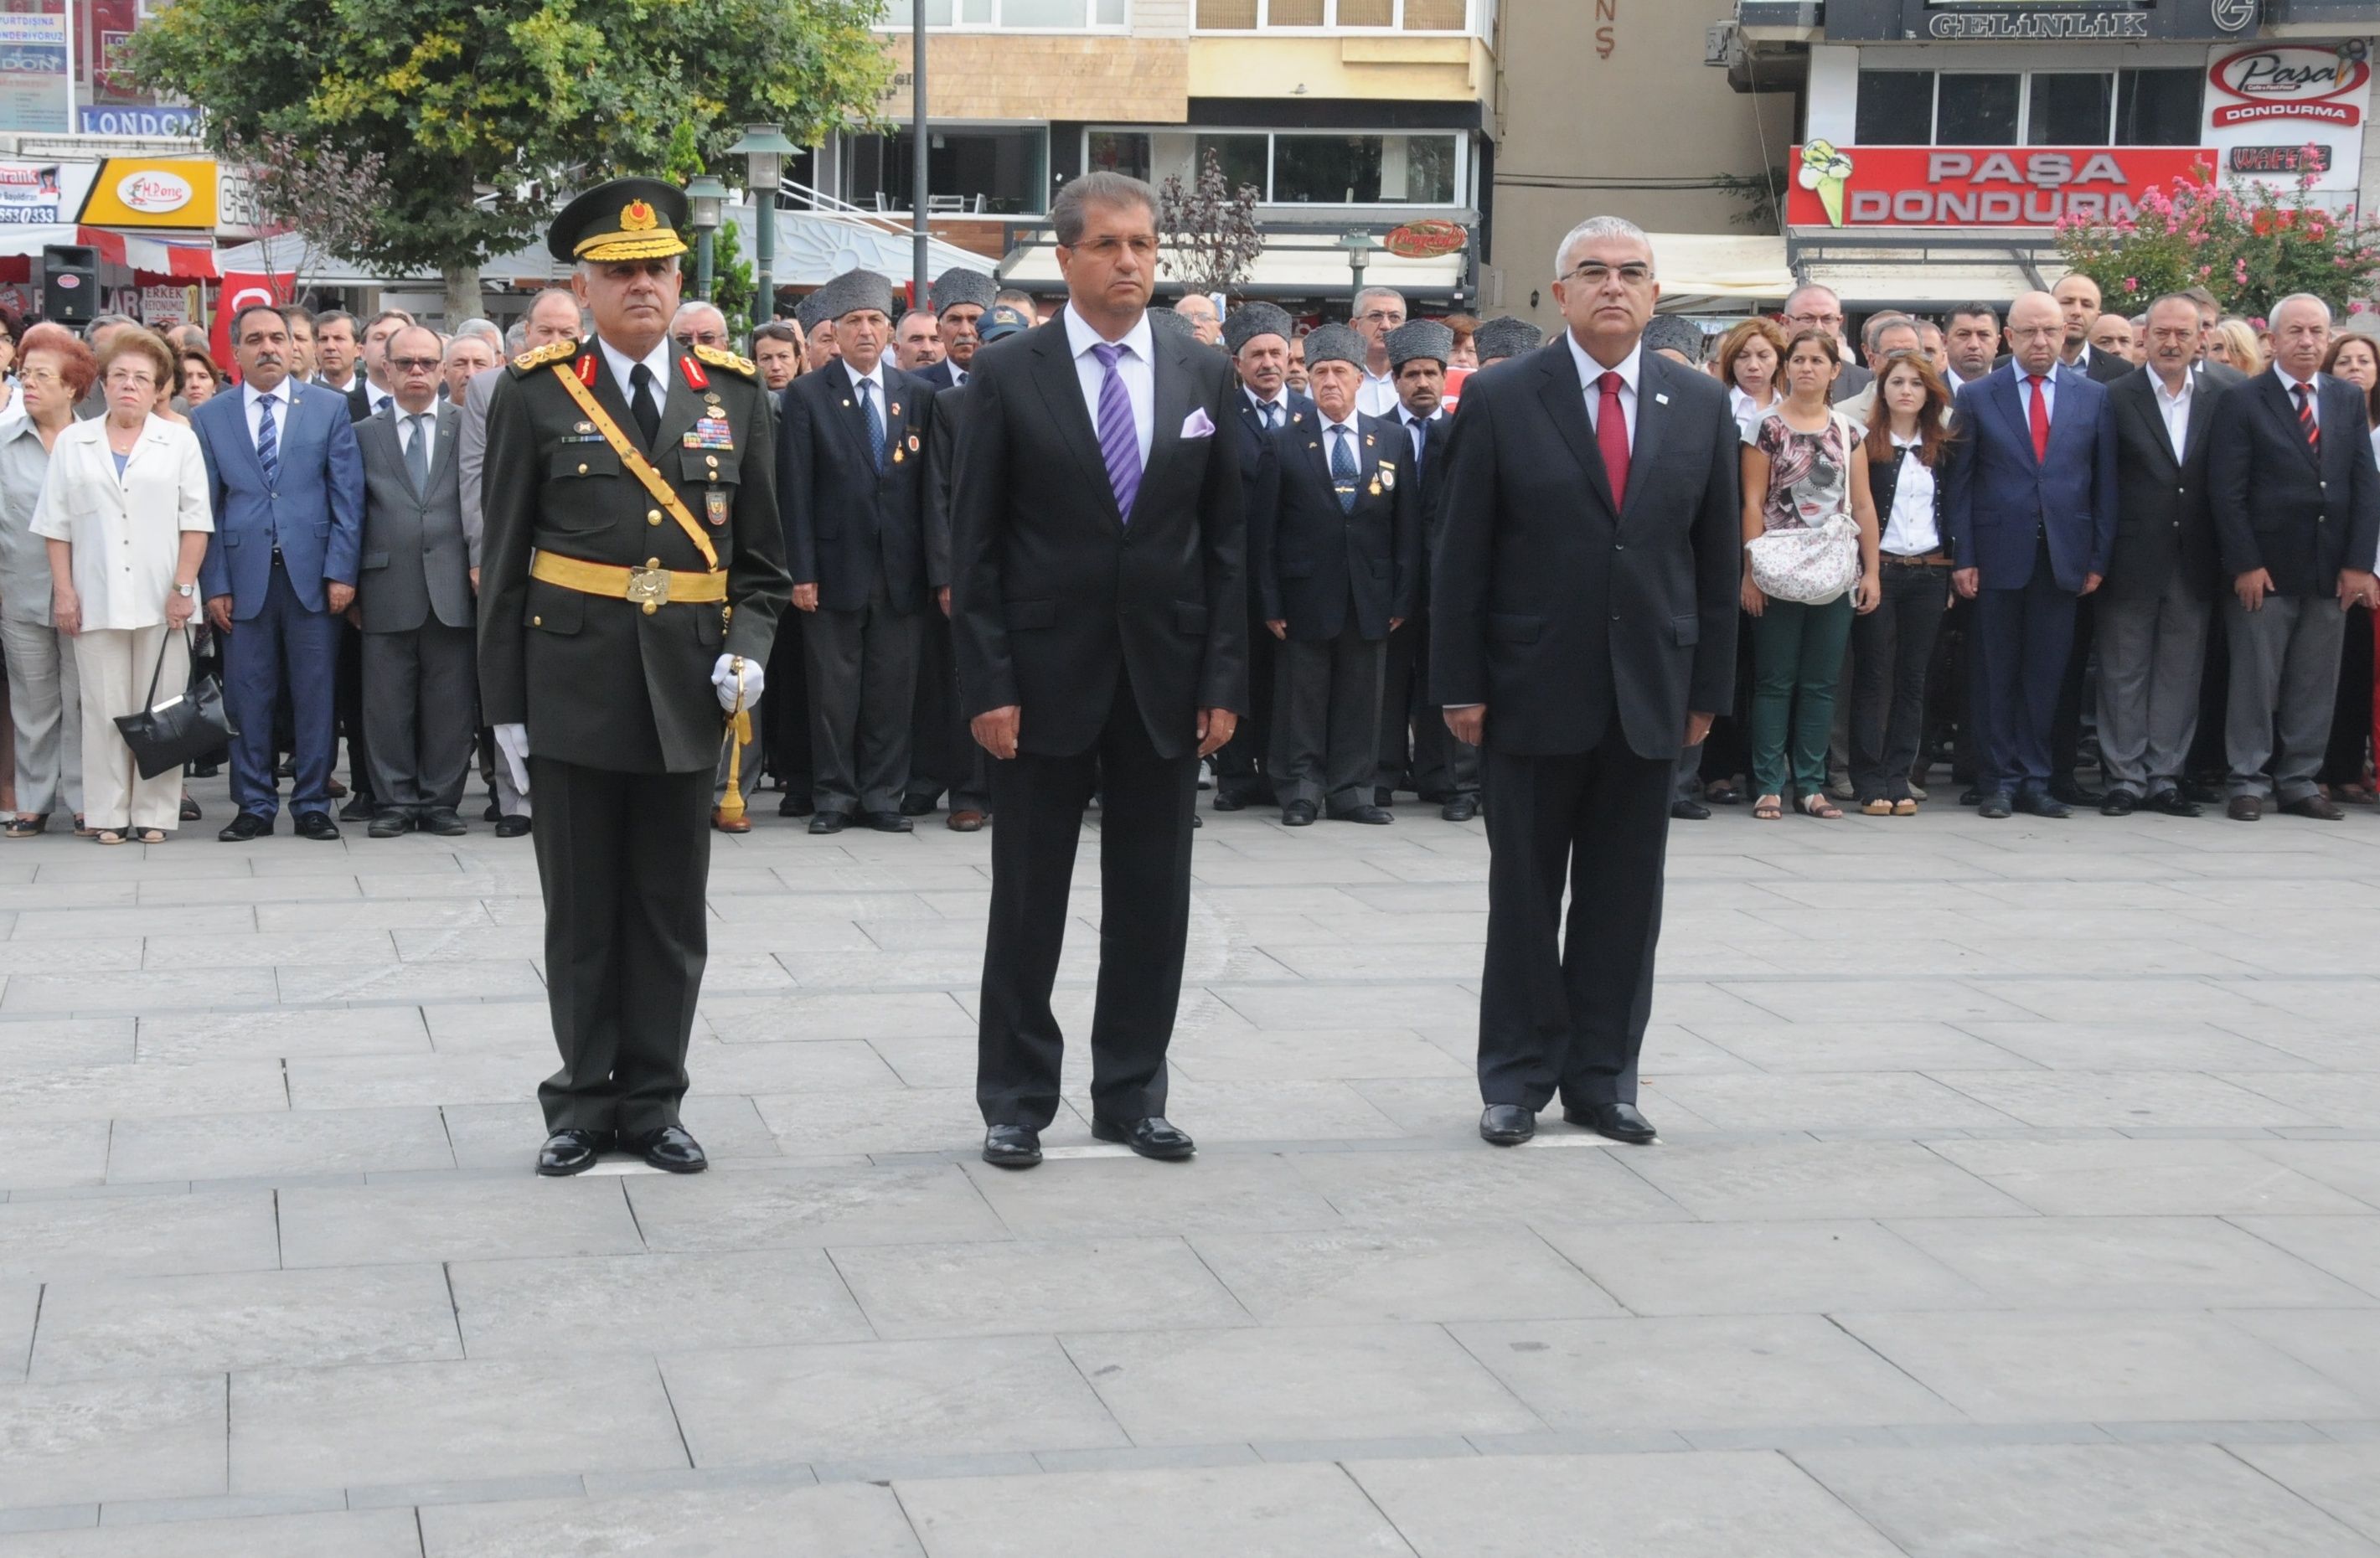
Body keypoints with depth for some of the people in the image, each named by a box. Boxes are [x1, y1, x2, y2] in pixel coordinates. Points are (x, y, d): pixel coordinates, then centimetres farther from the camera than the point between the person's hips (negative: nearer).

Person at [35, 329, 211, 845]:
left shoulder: (179, 442, 7)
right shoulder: (72, 443, 11)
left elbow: (195, 522, 2)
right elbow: (57, 525, 8)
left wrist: (183, 587, -6)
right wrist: (64, 590, 0)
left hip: (161, 601, -1)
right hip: (96, 601, 1)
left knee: (159, 710, 0)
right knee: (103, 708, 1)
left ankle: (154, 813, 4)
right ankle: (108, 814, 5)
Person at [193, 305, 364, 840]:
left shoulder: (328, 408, 6)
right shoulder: (210, 418, 7)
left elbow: (347, 496, 3)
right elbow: (206, 509, 6)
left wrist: (341, 570, -5)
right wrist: (214, 583, -1)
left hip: (311, 574, 0)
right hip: (244, 576, 1)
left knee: (313, 695, 3)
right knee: (247, 697, 3)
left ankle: (313, 805, 11)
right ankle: (254, 805, 13)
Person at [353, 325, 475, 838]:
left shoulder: (469, 426, 8)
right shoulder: (364, 434, 10)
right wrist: (350, 584, 4)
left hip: (452, 587, -1)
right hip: (388, 589, 1)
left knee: (450, 704, 2)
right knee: (388, 704, 3)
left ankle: (441, 801, 11)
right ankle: (395, 801, 11)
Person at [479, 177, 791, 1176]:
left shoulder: (733, 396, 7)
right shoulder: (534, 396, 0)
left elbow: (760, 557, 12)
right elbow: (504, 564, 2)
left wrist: (749, 647, -5)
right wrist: (504, 702, -1)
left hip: (686, 691, 2)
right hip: (572, 690, -2)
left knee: (672, 910, 7)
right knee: (581, 910, 6)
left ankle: (653, 1102, 18)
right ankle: (585, 1101, 17)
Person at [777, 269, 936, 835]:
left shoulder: (918, 395, 9)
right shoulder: (808, 396, 1)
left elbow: (928, 485, 8)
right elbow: (795, 491, -2)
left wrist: (932, 565, 2)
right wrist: (801, 571, -8)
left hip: (899, 570, 2)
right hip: (834, 569, -2)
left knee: (893, 689, 4)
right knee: (833, 689, 2)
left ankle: (882, 796, 12)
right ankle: (834, 796, 10)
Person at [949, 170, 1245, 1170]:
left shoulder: (1204, 377, 6)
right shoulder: (1007, 376, -2)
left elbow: (1225, 540, 6)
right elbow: (973, 542, -3)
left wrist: (1224, 680, 0)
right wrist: (988, 684, -10)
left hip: (1166, 682, 3)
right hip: (1045, 677, -2)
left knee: (1152, 902, 8)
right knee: (1027, 901, 5)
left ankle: (1132, 1095, 20)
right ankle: (1015, 1100, 15)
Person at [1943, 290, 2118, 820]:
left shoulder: (2093, 398, 7)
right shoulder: (1977, 396, 3)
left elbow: (2104, 483, 7)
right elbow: (1960, 483, 2)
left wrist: (2098, 558, 1)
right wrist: (1962, 557, -5)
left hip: (2063, 557, 1)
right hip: (1998, 555, -1)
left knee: (2045, 675, 5)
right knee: (1996, 673, 4)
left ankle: (2035, 781, 12)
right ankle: (1999, 781, 11)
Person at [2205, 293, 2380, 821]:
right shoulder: (2243, 400, -2)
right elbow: (2225, 490, -7)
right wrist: (2244, 564, -13)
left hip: (2331, 572, 4)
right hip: (2264, 568, -4)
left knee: (2316, 684, 7)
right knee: (2255, 679, 1)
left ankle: (2300, 781, 15)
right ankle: (2248, 781, 9)